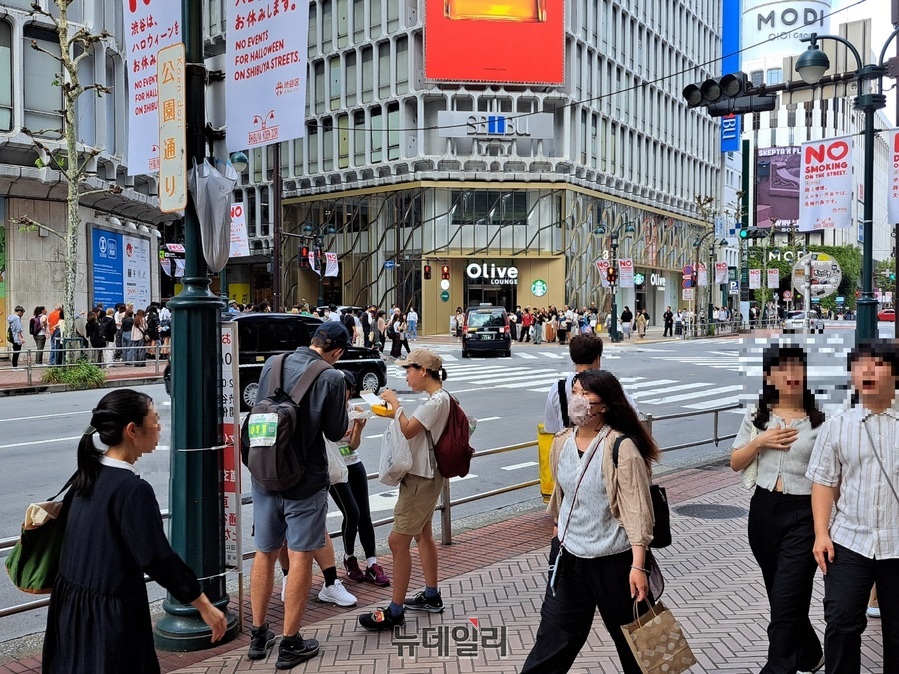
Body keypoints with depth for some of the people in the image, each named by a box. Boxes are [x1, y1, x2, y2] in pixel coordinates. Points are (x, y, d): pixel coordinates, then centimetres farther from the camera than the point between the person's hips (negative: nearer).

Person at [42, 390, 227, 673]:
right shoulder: (132, 490, -23)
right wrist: (204, 605, -16)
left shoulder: (89, 473, 2)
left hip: (70, 600, 8)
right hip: (110, 612, -8)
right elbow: (158, 558, -23)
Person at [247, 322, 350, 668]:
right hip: (305, 481, -5)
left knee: (265, 554, 16)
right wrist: (343, 407, 10)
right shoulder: (331, 378, -15)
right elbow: (335, 432, -7)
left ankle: (258, 635, 27)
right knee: (300, 558, 5)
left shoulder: (271, 365, 1)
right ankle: (290, 645, 12)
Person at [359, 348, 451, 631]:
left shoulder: (436, 400, -21)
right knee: (422, 534, 21)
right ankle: (431, 596, 34)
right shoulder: (438, 398, 11)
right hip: (424, 475, 11)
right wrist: (396, 412, 3)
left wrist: (395, 402, -15)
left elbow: (408, 430, -25)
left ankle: (395, 612, -1)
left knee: (398, 541, -8)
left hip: (421, 479, -11)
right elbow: (415, 427, 16)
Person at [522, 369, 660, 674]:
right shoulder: (561, 443, 1)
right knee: (553, 637, 11)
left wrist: (638, 565, -22)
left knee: (631, 637, 14)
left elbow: (638, 510, -18)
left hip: (615, 560, -5)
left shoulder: (621, 447, -17)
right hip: (570, 557, 5)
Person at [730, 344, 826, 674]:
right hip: (763, 510, 5)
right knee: (781, 596, 19)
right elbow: (735, 463, 8)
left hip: (803, 514, -5)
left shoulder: (821, 421, -8)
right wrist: (759, 441, -9)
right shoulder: (757, 417, 3)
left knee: (785, 602, -5)